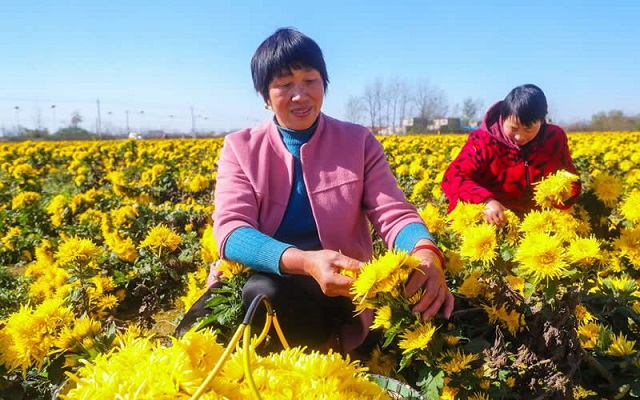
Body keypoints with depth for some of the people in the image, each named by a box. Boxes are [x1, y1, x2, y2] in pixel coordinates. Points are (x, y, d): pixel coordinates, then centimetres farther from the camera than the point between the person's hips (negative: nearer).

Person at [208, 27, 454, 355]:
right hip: (251, 279, 2)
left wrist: (426, 254, -30)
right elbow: (231, 229, -14)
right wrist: (304, 261, -34)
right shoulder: (240, 149, 1)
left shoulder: (359, 143, 3)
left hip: (335, 292, -2)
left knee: (265, 293, -34)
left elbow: (394, 215, -4)